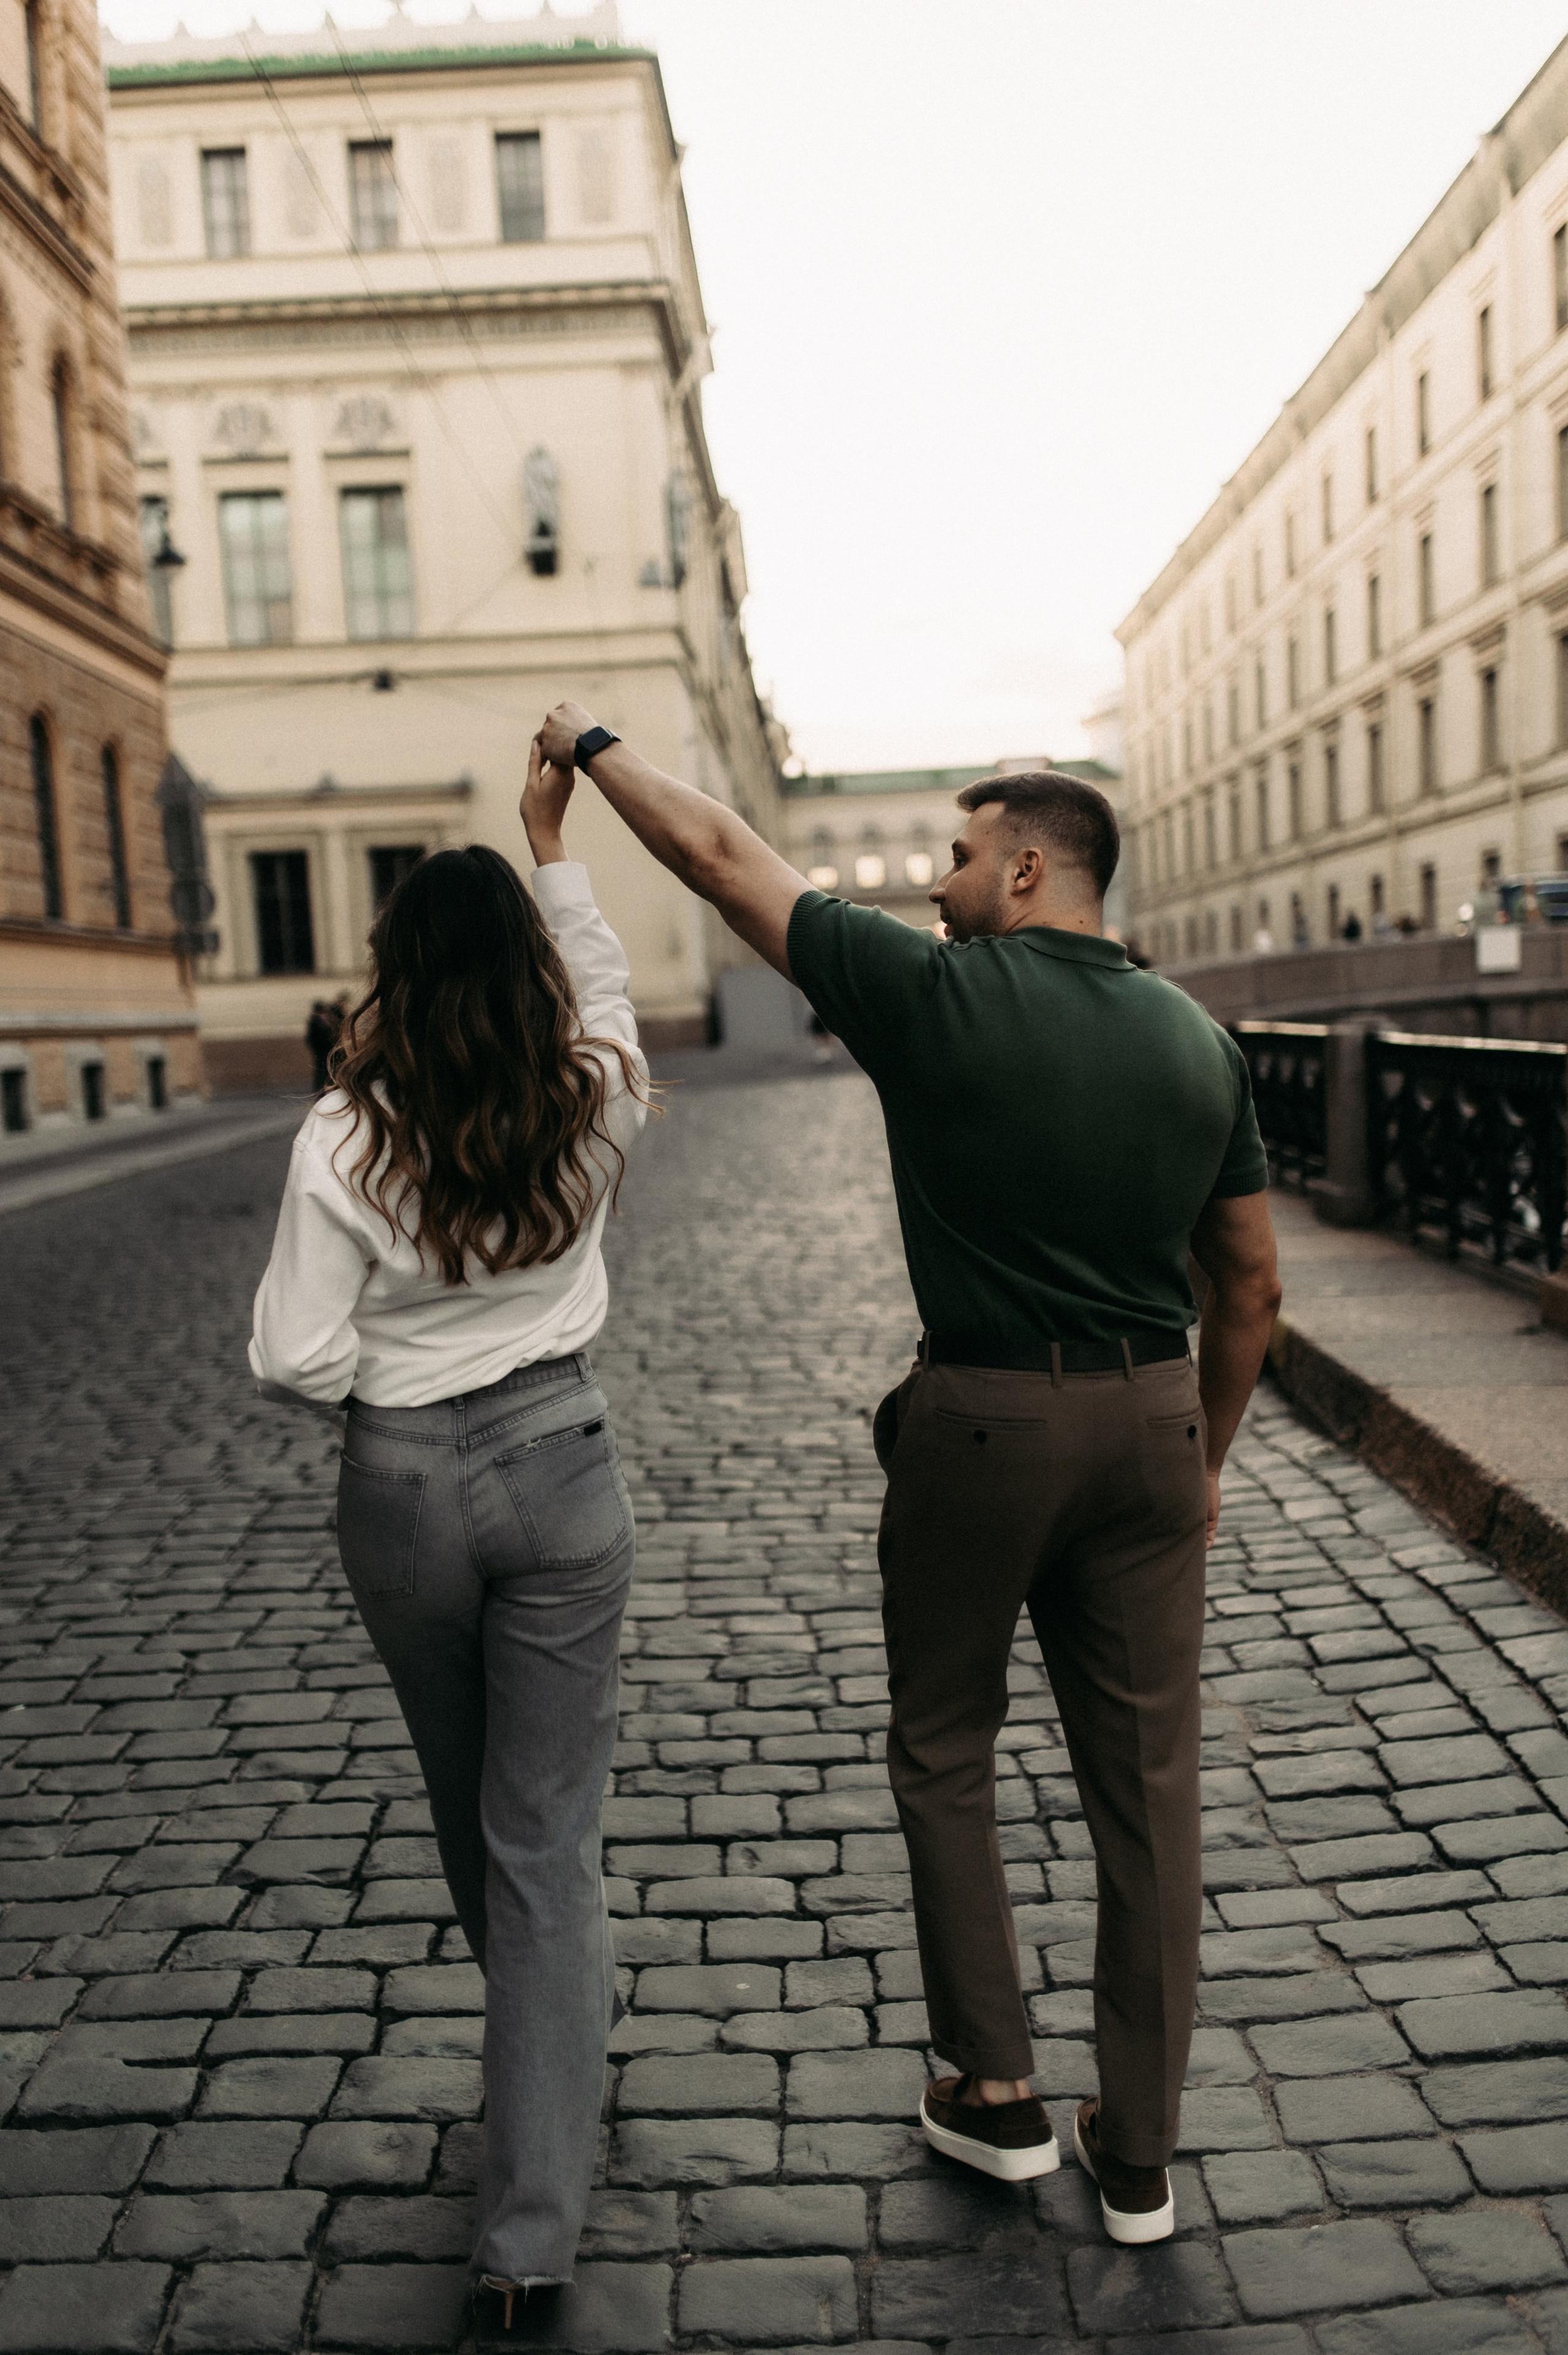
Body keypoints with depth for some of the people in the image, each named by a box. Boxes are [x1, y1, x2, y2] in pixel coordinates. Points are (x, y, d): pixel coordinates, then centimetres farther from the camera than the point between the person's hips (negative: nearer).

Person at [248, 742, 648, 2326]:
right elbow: (603, 985, 14)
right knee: (546, 1831, 7)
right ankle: (528, 2229, 10)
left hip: (400, 1487, 0)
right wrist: (552, 845, 23)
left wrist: (388, 1362, 7)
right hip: (558, 1473, 1)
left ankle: (553, 2021, 53)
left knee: (468, 1805, 25)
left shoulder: (344, 1140, -16)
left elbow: (294, 1365, -14)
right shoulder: (591, 1111, -9)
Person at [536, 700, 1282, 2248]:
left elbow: (726, 860, -3)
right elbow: (1251, 1285, 8)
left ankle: (994, 2093, 27)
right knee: (1146, 1786, 11)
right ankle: (1138, 2159, 24)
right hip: (1150, 1423, 5)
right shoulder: (1197, 1042, 4)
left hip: (980, 1421, -4)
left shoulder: (936, 994, -11)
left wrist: (594, 750, 12)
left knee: (945, 1756, 17)